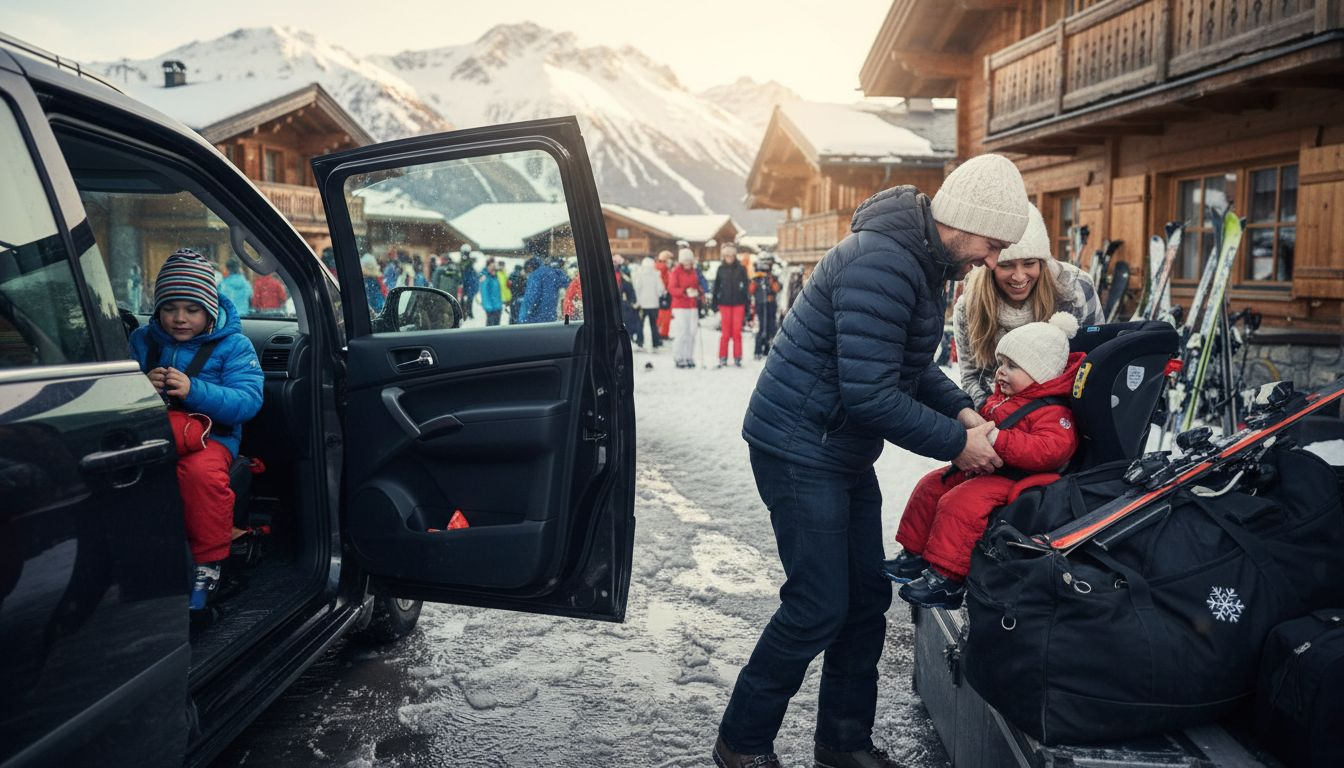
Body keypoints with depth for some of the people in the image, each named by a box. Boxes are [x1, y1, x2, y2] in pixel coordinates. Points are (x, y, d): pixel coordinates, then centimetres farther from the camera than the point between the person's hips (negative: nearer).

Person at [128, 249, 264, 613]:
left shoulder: (232, 344, 3)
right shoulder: (142, 340, 15)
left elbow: (248, 402, -9)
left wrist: (193, 390, -23)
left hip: (209, 432, -3)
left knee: (203, 473, -37)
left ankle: (207, 565, -17)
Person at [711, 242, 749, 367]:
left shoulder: (741, 269, 3)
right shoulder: (721, 269, 6)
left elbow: (745, 288, 5)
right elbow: (716, 287, 9)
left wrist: (747, 306, 2)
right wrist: (714, 303, 5)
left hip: (738, 304, 0)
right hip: (725, 304, 0)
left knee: (737, 332, 2)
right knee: (725, 332, 1)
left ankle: (737, 358, 10)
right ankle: (723, 357, 8)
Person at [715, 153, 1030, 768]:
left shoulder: (923, 259, 8)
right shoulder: (882, 264, -25)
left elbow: (911, 365, 18)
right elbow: (870, 394, -28)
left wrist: (961, 409, 2)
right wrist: (956, 443, -18)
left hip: (845, 452, 10)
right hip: (799, 447, -10)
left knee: (866, 598, 14)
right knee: (818, 607, -5)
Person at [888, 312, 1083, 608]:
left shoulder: (1052, 412, -17)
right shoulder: (1003, 396, 12)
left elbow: (1050, 450, -34)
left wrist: (998, 439, -37)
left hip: (1011, 478, -10)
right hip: (980, 467, 11)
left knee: (958, 503, -27)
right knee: (930, 487, 9)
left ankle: (946, 578, -18)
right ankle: (915, 554, 18)